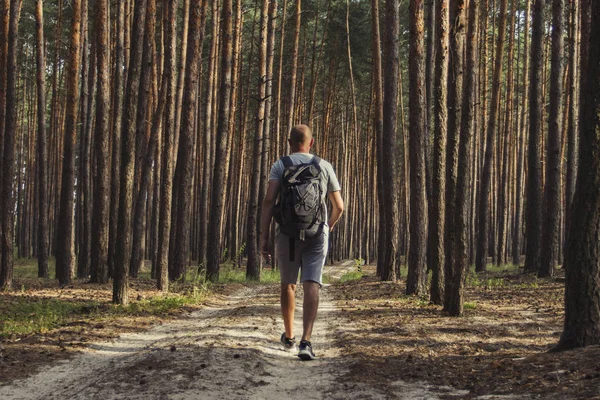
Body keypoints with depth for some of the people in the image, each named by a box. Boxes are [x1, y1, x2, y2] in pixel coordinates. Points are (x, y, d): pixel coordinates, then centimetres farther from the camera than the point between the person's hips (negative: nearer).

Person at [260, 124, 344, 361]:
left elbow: (269, 201, -11)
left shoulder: (280, 166, 2)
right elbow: (339, 206, 11)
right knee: (311, 286, -10)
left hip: (288, 234, 0)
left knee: (288, 284, 20)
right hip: (316, 234, 0)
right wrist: (330, 224, 33)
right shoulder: (325, 167, 8)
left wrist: (263, 237, -11)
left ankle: (289, 335, 35)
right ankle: (305, 342, -27)